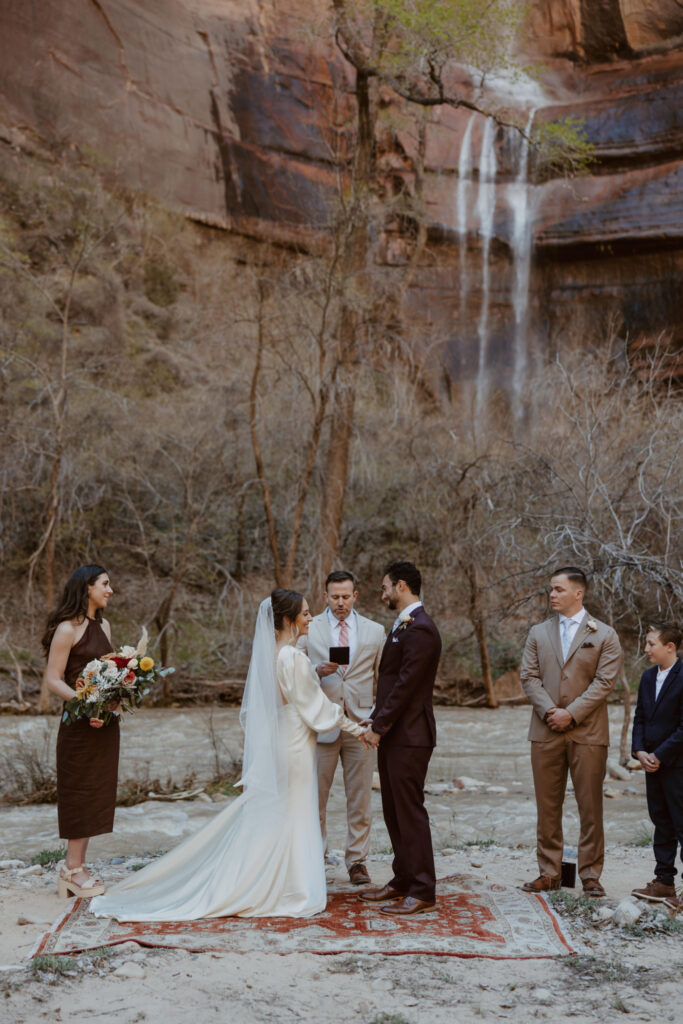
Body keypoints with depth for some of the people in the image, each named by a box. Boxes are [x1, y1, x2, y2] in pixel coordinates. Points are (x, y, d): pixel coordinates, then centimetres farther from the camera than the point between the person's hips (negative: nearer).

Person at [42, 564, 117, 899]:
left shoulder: (103, 625, 12)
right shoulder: (67, 628, -11)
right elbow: (53, 680, -14)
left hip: (105, 721, 8)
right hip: (80, 724, -8)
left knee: (96, 793, 10)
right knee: (79, 793, 0)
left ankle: (77, 866, 19)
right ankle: (73, 870, 9)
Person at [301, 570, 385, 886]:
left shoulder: (375, 631, 9)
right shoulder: (308, 629, 6)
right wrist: (318, 671, -13)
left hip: (361, 724, 1)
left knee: (360, 798, 4)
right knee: (314, 797, 2)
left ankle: (357, 860, 15)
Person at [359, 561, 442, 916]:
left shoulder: (419, 630, -17)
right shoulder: (402, 626, 16)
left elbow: (405, 685, -20)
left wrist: (378, 726, -16)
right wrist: (377, 722, 10)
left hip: (409, 736, -10)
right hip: (392, 735, 10)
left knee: (410, 811, -5)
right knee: (393, 811, 15)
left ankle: (422, 892, 3)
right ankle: (403, 880, 26)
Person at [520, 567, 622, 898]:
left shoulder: (604, 635, 3)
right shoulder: (538, 633, 12)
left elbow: (604, 682, -5)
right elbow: (529, 677, 5)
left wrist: (571, 713, -13)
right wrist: (548, 711, -11)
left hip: (587, 733, -3)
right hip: (546, 732, 3)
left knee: (590, 807, 1)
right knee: (547, 806, 7)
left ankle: (590, 875, 11)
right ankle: (550, 872, 16)